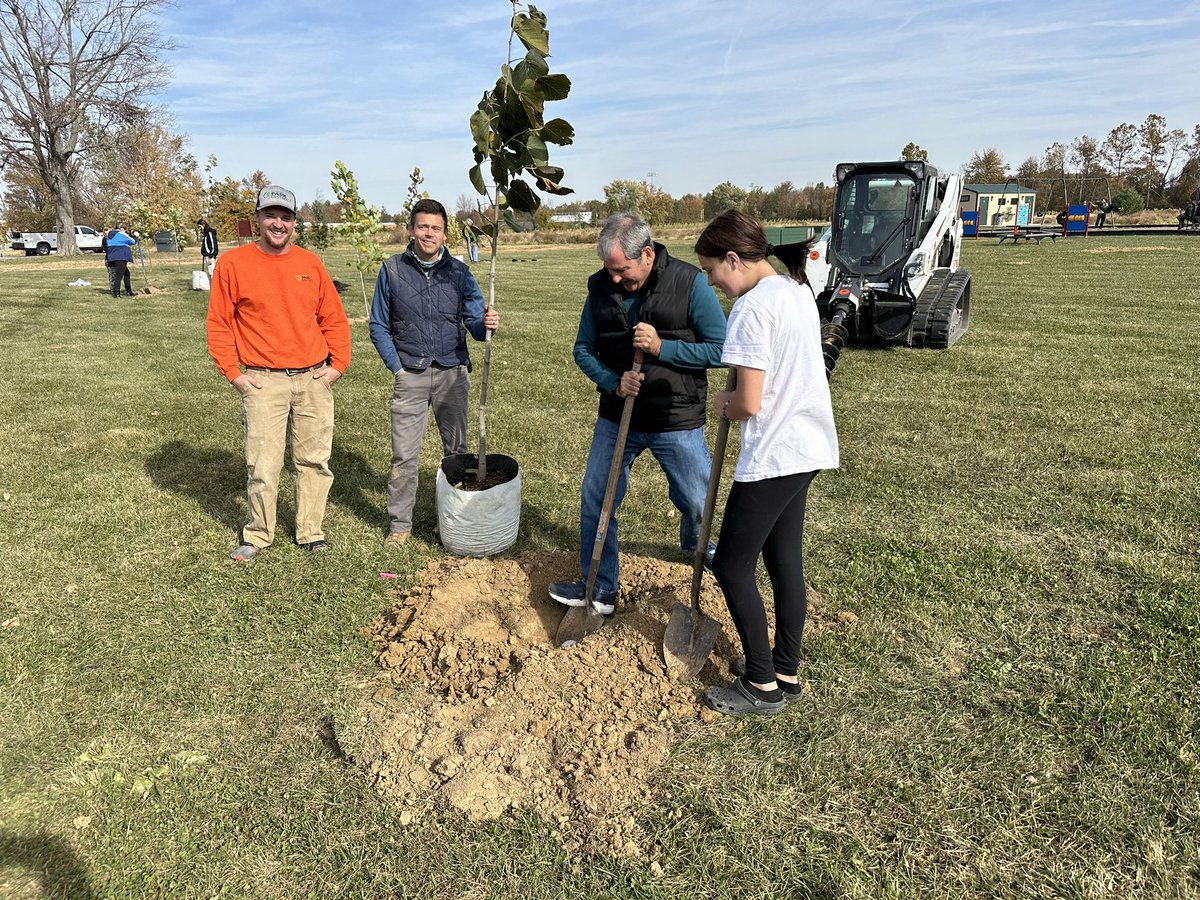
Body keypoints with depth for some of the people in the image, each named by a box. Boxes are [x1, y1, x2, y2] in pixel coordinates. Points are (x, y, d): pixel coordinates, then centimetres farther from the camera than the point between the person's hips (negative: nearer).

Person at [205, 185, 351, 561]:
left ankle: (311, 531, 21)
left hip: (314, 378, 3)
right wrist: (233, 372, -4)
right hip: (263, 381, -2)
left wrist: (338, 363, 3)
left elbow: (334, 318, 12)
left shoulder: (310, 263, 7)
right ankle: (258, 534, 18)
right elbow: (218, 324, 1)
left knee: (315, 461, 8)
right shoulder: (233, 263, -1)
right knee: (262, 465, -1)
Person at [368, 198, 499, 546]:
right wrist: (397, 367, -3)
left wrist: (486, 324, -26)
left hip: (452, 373, 1)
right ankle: (399, 524, 13)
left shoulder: (458, 272, 1)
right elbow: (379, 326, 5)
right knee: (404, 455, 0)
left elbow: (474, 323, -2)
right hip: (410, 375, -1)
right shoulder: (392, 270, 0)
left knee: (456, 449, 10)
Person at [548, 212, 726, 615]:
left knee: (696, 504, 11)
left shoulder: (688, 282, -13)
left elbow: (721, 349, -12)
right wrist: (614, 382, -12)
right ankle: (599, 588, 23)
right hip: (617, 418, 3)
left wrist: (662, 347, -23)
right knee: (594, 502, 6)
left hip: (677, 421, -3)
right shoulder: (600, 287, -3)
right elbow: (584, 350, 6)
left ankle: (695, 546, 47)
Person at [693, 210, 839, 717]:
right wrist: (735, 397, 7)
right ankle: (786, 674, 29)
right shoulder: (800, 291, 10)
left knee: (732, 566, 4)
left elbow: (749, 404, -21)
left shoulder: (752, 307, -19)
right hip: (807, 447, 10)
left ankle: (762, 686, 15)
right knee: (785, 561, 17)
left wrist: (723, 405, 0)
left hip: (773, 456, -10)